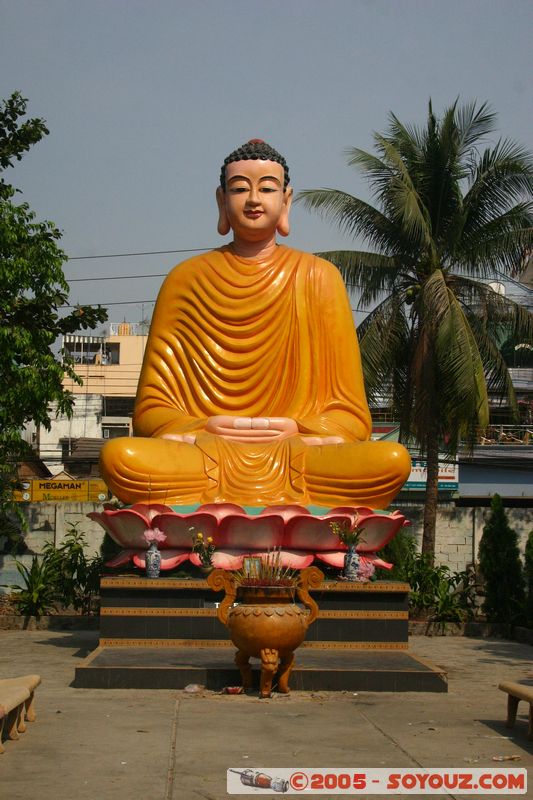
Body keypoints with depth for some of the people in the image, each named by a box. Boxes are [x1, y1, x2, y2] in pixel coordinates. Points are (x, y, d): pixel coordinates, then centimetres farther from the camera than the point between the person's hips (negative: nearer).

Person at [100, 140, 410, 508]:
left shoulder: (317, 277, 13)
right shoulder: (186, 280, 13)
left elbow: (349, 413, 9)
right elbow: (151, 408, 9)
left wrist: (297, 429, -11)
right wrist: (204, 427, -10)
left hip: (299, 456, 0)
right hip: (203, 455, 0)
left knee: (392, 460, -30)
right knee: (119, 456, -32)